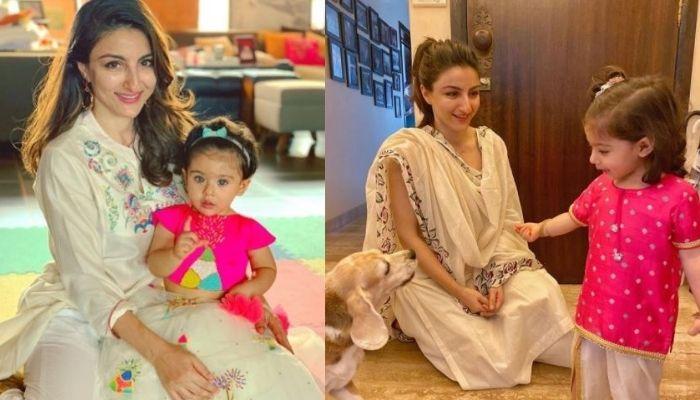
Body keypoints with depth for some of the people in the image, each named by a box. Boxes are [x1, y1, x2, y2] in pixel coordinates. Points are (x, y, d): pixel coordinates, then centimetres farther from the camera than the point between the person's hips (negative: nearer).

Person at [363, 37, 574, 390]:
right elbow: (408, 236, -14)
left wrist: (498, 280, -11)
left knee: (543, 299, -23)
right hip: (432, 279, -4)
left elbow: (506, 220, 4)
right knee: (495, 365, -16)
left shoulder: (492, 144, 0)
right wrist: (459, 291, -16)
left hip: (492, 268, 5)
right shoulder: (406, 151, -17)